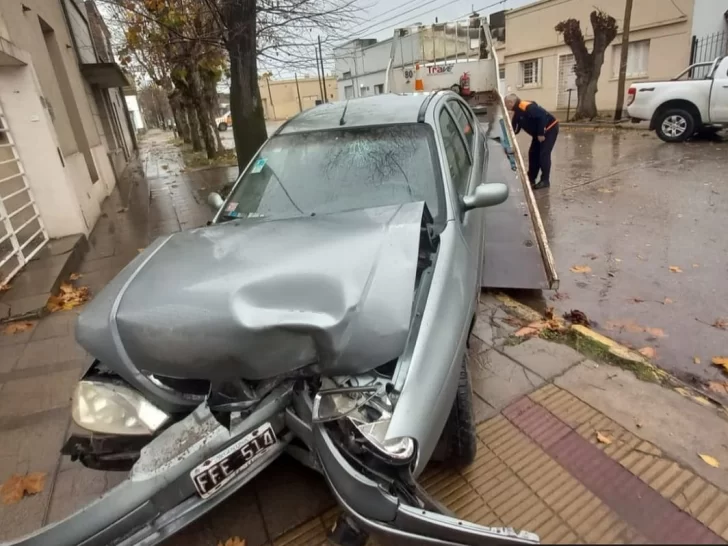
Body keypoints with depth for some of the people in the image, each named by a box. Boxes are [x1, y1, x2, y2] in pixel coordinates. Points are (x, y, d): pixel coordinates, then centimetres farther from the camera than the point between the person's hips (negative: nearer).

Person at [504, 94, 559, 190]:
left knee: (544, 154, -12)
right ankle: (531, 179, 19)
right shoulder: (517, 112, 4)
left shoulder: (527, 107, -26)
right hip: (539, 133, 10)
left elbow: (542, 116, -31)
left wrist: (541, 133, -27)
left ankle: (545, 180, -6)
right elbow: (515, 129, 11)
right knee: (533, 153, 10)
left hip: (550, 128, -10)